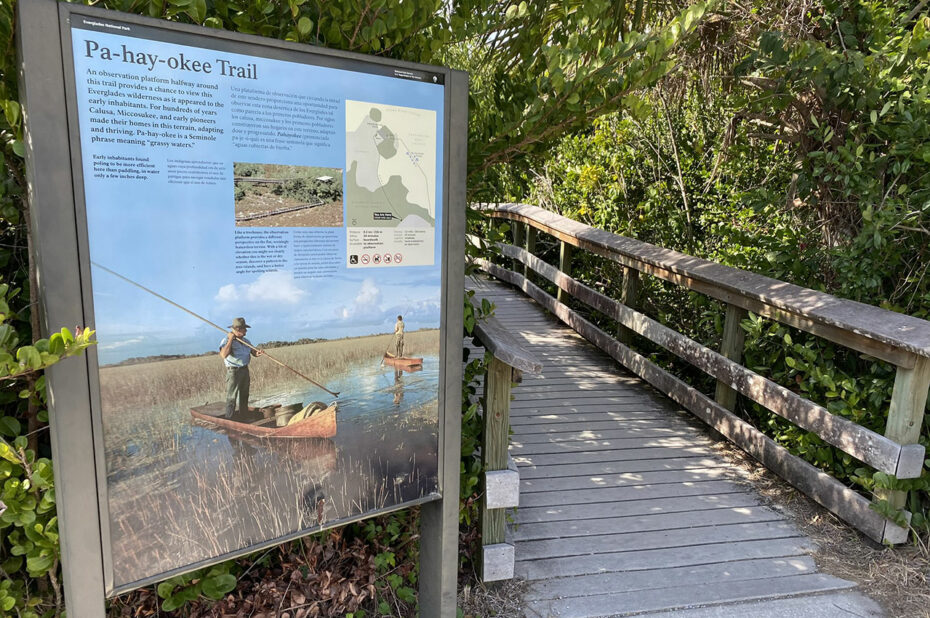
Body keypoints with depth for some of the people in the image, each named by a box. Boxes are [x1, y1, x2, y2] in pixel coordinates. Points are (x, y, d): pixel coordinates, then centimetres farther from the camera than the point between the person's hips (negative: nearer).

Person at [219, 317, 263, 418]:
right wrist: (230, 339, -25)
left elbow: (253, 352, 14)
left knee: (244, 396, 18)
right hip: (233, 372, -8)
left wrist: (257, 353, -11)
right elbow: (224, 354, -30)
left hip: (245, 370, 8)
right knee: (231, 398, -6)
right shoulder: (226, 341, -13)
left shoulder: (245, 341, 11)